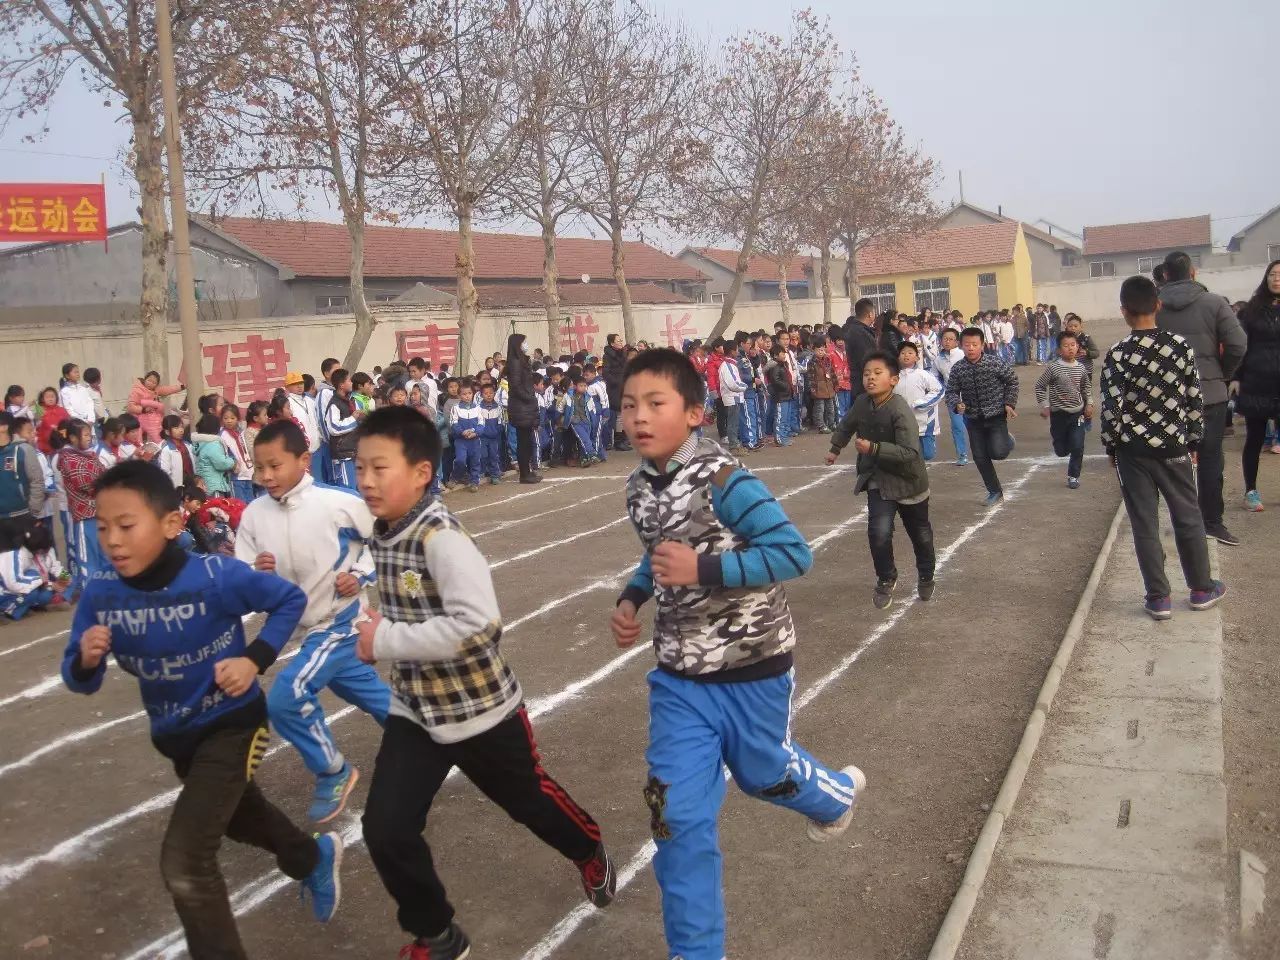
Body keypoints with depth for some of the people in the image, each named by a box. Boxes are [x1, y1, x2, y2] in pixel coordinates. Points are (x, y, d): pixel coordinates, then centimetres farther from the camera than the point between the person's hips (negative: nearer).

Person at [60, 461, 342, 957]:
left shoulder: (216, 576, -27)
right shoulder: (101, 593, -14)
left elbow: (290, 600, -12)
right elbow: (79, 680, -7)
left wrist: (255, 658, -23)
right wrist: (85, 660, -30)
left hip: (231, 726, -6)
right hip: (174, 734, 7)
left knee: (184, 862, -14)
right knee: (236, 814, 30)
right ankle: (314, 859, 59)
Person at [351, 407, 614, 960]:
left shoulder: (441, 536, -25)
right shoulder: (382, 533, -2)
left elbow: (477, 622, -37)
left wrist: (386, 640, -29)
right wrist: (380, 631, -2)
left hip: (480, 708, -6)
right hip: (416, 710, 6)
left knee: (529, 800, 19)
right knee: (385, 830, -5)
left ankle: (590, 853, 52)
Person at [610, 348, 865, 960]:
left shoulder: (724, 481, -23)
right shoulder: (639, 487, -1)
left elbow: (794, 553, -26)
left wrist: (703, 570, -30)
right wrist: (631, 598, 0)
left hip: (751, 666, -5)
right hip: (680, 674, 5)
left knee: (760, 774, 21)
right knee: (676, 814, 0)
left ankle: (835, 794, 58)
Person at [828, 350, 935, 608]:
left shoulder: (901, 410, -28)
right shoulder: (862, 402, -10)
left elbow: (909, 453, -34)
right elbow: (847, 425, 14)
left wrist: (873, 448, -38)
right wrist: (835, 448, 24)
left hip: (907, 480, -3)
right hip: (878, 480, 3)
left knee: (920, 533, 18)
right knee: (879, 532, -16)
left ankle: (925, 578, 45)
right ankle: (886, 579, 10)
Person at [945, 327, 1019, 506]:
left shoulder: (996, 363, -13)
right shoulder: (957, 368, -8)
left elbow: (1012, 381, 2)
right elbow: (951, 392, -1)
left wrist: (1009, 403, -4)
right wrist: (957, 404, -22)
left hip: (996, 415, -3)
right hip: (973, 419, 3)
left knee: (997, 452, -15)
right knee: (980, 457, 5)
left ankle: (1007, 441, 22)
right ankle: (995, 491, 23)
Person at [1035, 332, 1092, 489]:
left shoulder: (1082, 368, 0)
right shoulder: (1053, 368, -12)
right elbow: (1040, 386, -5)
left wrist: (1089, 404, 9)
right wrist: (1044, 406, -8)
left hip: (1077, 412, 2)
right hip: (1058, 414, -2)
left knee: (1078, 447, -5)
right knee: (1061, 451, 7)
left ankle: (1073, 476, 12)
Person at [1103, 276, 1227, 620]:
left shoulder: (1116, 356, -13)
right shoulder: (1182, 346, -5)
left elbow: (1112, 410, -11)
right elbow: (1195, 399, 0)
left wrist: (1111, 447, 3)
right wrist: (1194, 441, 11)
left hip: (1133, 452, -2)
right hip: (1173, 448, 2)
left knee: (1145, 524, 6)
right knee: (1188, 517, 16)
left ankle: (1158, 598, 12)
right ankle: (1201, 589, 29)